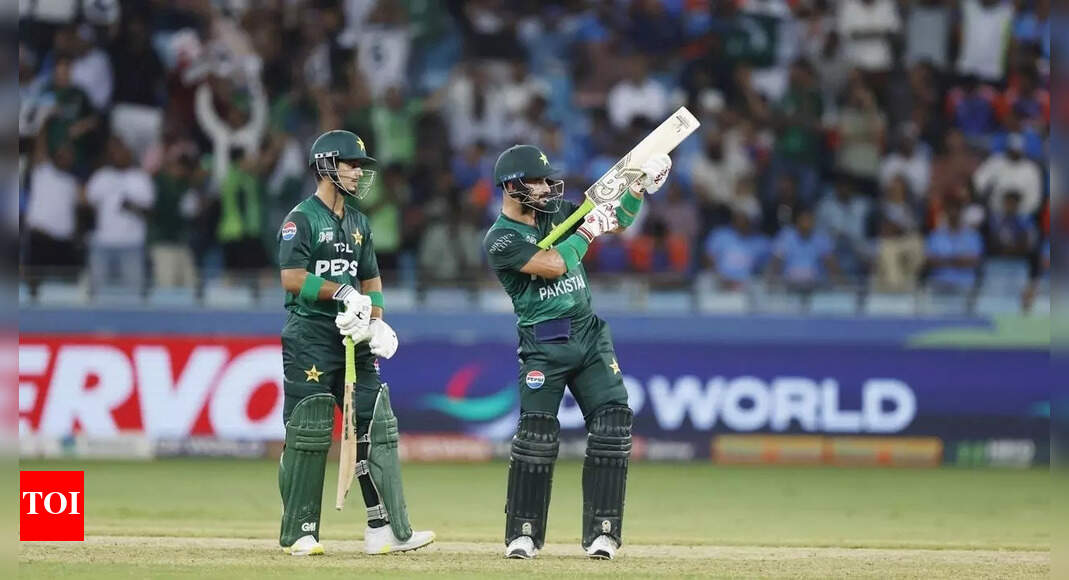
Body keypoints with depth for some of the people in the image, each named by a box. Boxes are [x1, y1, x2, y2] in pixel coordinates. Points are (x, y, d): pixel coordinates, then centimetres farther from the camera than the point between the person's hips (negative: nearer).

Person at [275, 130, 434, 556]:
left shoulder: (358, 224, 17)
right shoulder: (301, 219, -6)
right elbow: (292, 278, -16)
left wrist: (375, 320, 5)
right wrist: (342, 291, -19)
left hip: (353, 340, 7)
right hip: (309, 338, -7)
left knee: (377, 428, 0)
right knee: (308, 435, -6)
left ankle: (388, 529, -1)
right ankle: (298, 534, 1)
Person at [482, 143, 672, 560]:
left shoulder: (556, 213, 11)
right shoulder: (500, 240, -9)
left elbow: (618, 222, 18)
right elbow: (554, 264, -20)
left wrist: (640, 186, 3)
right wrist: (588, 230, -9)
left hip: (590, 335, 5)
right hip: (543, 345, -5)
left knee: (613, 421, -8)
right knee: (537, 432, -13)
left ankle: (602, 533, -6)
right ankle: (524, 534, 1)